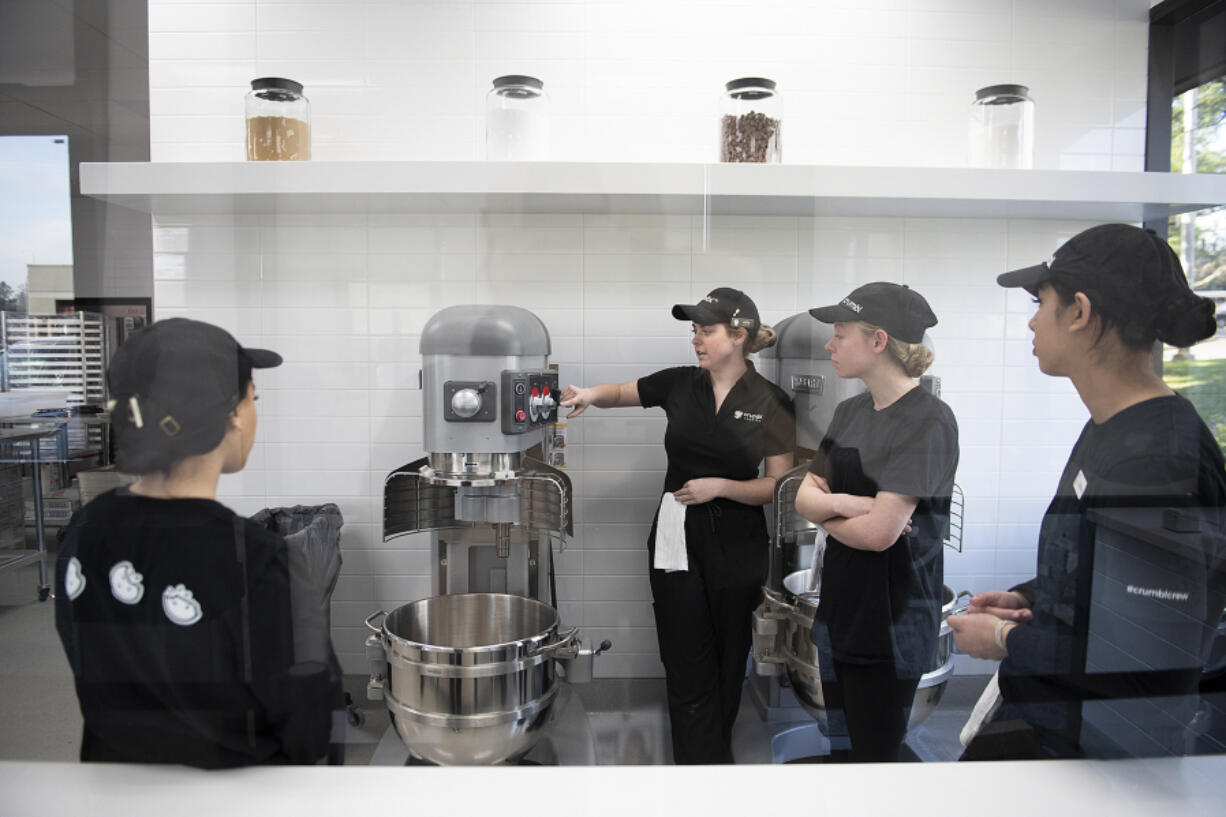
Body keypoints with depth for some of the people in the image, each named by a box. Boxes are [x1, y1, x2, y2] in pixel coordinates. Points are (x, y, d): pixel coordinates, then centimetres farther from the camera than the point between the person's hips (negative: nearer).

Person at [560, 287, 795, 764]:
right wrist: (591, 394, -7)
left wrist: (719, 486, -16)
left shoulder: (771, 403, -6)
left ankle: (716, 749, 36)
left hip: (737, 546, -1)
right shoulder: (680, 384, 1)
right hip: (677, 540, 1)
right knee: (689, 674, 1)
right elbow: (621, 392, 14)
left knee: (729, 667, 14)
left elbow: (778, 486, -4)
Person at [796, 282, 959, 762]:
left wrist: (824, 510, -5)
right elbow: (804, 496, 2)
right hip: (839, 611, 8)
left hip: (891, 623, -7)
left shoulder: (929, 420, -17)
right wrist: (846, 503, -18)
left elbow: (879, 532, -24)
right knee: (841, 748, 19)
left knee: (873, 753, 7)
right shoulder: (849, 412, 7)